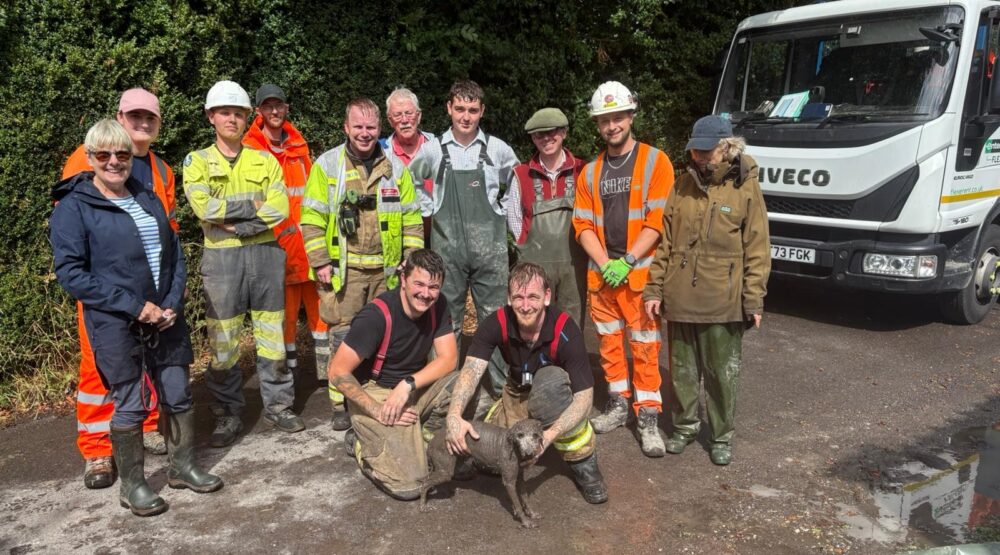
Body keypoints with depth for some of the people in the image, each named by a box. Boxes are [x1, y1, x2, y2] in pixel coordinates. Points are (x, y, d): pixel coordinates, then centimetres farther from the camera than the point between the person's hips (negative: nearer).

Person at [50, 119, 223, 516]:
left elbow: (174, 253, 13)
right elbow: (70, 273, -13)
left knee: (179, 397, 12)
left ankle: (182, 467, 31)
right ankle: (132, 486, 22)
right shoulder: (73, 208, -7)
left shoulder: (148, 199, 10)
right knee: (131, 406, 4)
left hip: (165, 319, 5)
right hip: (115, 327, -5)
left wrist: (173, 302, -2)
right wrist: (134, 306, -17)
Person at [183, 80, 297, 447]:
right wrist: (253, 204, -10)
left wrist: (237, 223, -14)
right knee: (223, 342, 2)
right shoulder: (198, 161, 5)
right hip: (222, 257, -1)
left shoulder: (265, 161, 9)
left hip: (265, 252, 2)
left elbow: (280, 209, -5)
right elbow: (203, 207, -13)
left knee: (272, 337, 7)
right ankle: (228, 414, 16)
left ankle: (278, 405, 21)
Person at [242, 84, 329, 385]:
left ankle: (325, 368, 19)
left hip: (309, 238, 5)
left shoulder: (298, 144, 14)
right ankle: (289, 368, 15)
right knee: (286, 309, 1)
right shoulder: (249, 148, -3)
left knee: (319, 302, 8)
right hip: (277, 242, -5)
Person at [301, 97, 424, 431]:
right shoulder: (327, 165, -1)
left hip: (386, 269, 3)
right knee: (343, 335, 1)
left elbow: (411, 217, 11)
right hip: (344, 268, -3)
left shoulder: (395, 167, 7)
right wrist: (320, 263, -8)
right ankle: (342, 405, 13)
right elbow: (312, 218, -3)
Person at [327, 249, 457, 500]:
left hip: (415, 388, 6)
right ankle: (361, 443, 8)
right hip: (373, 394, -6)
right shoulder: (377, 315, -23)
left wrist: (408, 385, -25)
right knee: (407, 485, -21)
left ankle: (421, 438, 2)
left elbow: (449, 359, -11)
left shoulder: (438, 306, -7)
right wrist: (377, 411, -22)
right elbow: (338, 372, -22)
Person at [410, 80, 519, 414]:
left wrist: (502, 212, 7)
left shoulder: (498, 149, 2)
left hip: (489, 247, 0)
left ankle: (501, 389, 14)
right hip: (447, 248, 0)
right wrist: (429, 210, 9)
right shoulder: (433, 150, 2)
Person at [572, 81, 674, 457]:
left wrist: (626, 262, -14)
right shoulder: (590, 172, 11)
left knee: (645, 348, -2)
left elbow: (658, 220, -10)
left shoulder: (654, 161, -3)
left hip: (640, 273, -4)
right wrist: (604, 264, -8)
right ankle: (618, 403, 27)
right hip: (600, 274, 5)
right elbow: (583, 224, 6)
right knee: (609, 342, 13)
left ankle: (648, 416, 6)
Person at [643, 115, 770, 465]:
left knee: (723, 374, 9)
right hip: (680, 298, 3)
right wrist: (654, 289, 4)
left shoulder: (745, 187, -4)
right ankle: (685, 426, 33)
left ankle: (722, 435, 26)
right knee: (682, 369, 15)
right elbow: (665, 242, 8)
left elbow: (757, 249, -4)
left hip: (723, 301, -3)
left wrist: (754, 300, -8)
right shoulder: (683, 185, 6)